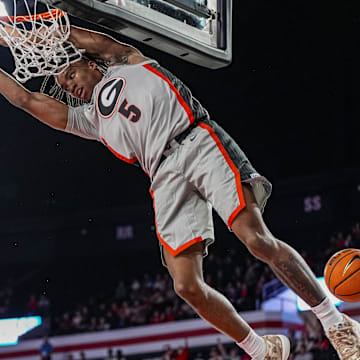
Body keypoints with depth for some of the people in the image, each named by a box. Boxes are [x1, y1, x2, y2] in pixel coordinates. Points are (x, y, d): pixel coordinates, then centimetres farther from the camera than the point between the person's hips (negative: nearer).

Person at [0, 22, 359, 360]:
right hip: (165, 176, 5)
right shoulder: (88, 118, 30)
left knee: (258, 240, -21)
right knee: (187, 285, -12)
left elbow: (92, 40, 12)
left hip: (197, 142, -5)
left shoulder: (126, 64, 23)